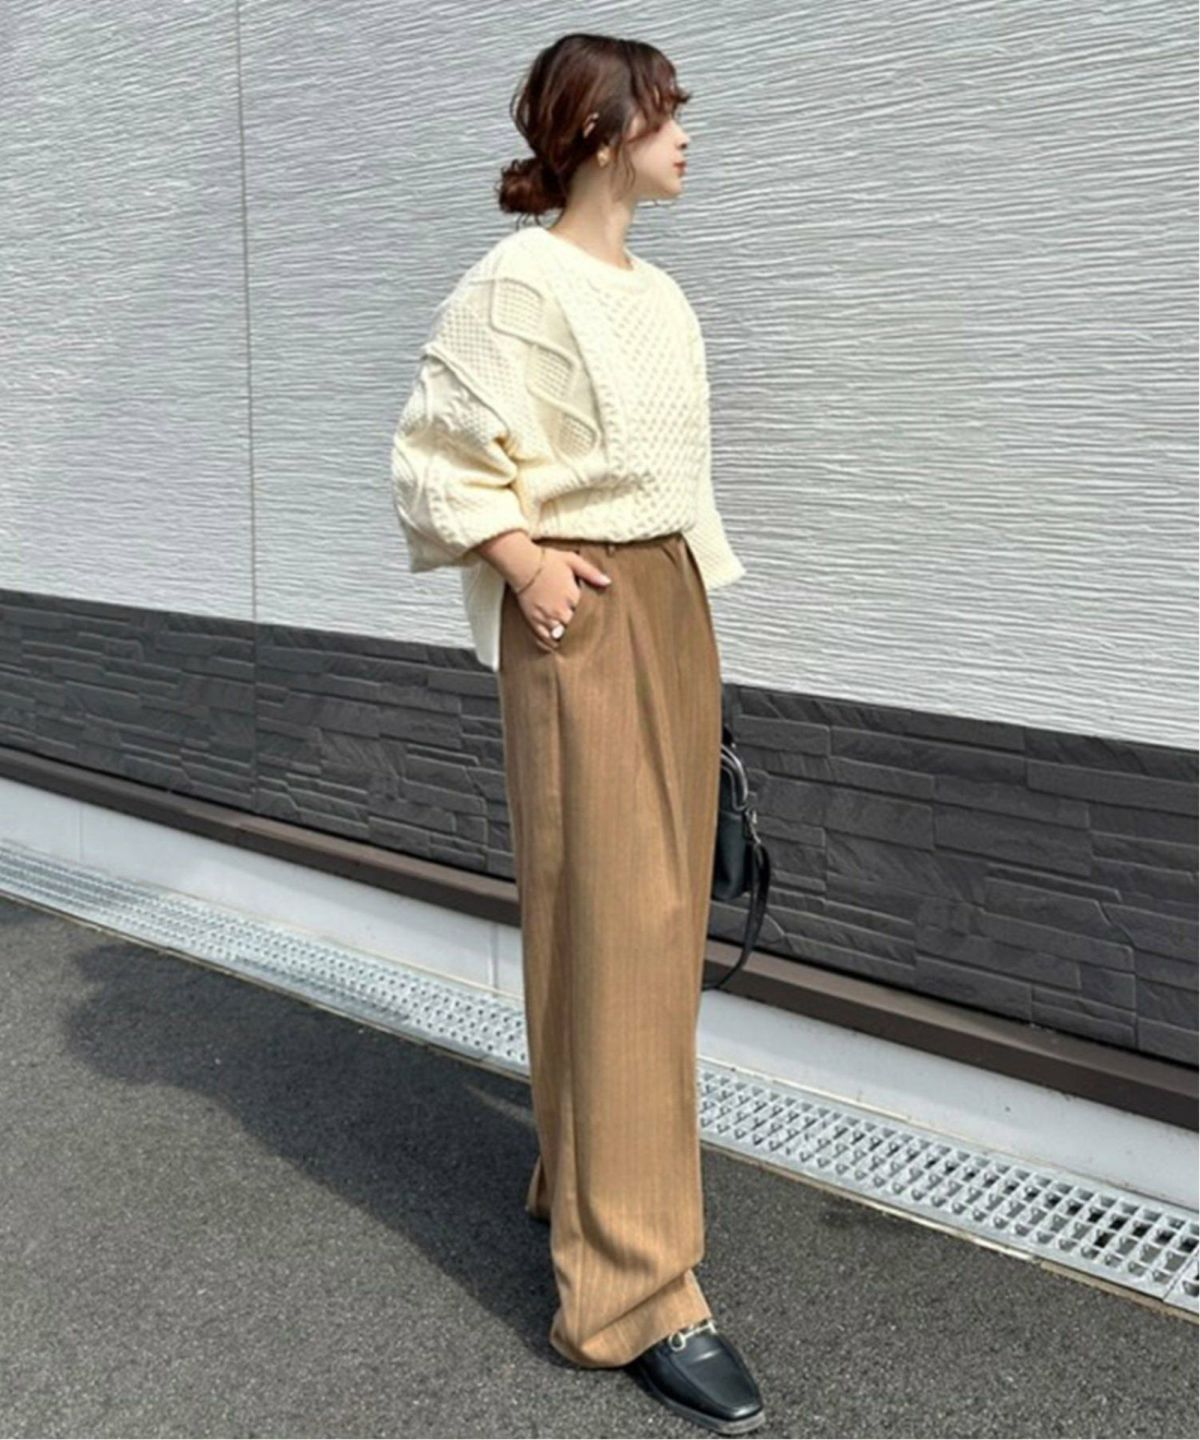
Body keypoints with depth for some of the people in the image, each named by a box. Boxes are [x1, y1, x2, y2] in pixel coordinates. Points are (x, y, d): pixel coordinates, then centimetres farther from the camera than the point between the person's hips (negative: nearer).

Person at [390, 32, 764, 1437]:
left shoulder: (659, 296, 15)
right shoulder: (517, 284, -10)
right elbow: (434, 458, -9)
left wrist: (686, 610, 16)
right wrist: (524, 563, -15)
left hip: (676, 605, 9)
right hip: (582, 619, -9)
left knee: (659, 908, 12)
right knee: (610, 923, -8)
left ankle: (581, 1172, 30)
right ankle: (636, 1282, -1)